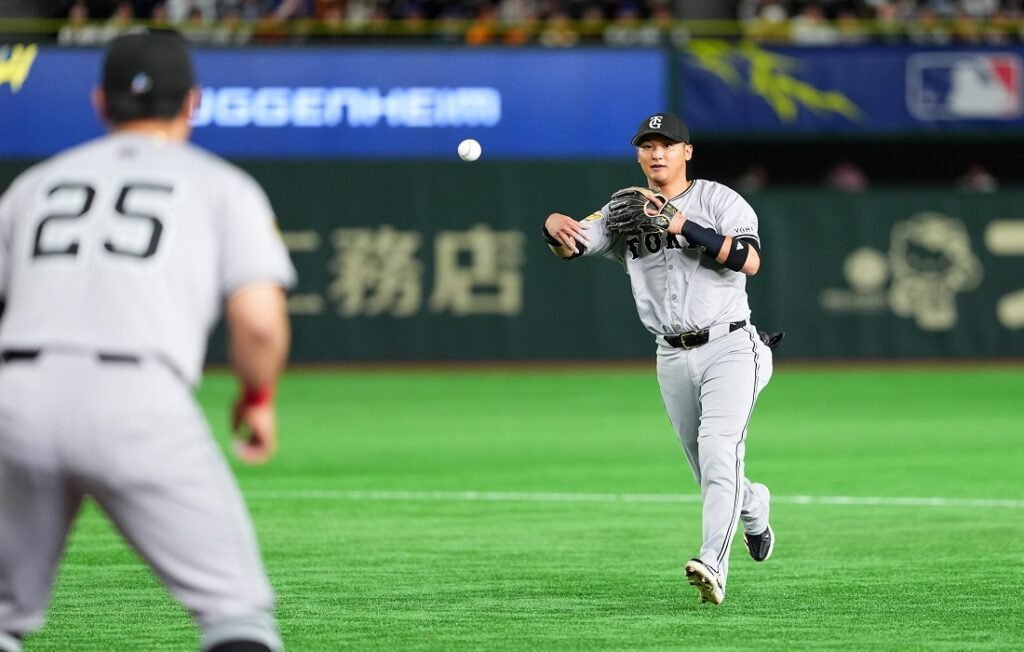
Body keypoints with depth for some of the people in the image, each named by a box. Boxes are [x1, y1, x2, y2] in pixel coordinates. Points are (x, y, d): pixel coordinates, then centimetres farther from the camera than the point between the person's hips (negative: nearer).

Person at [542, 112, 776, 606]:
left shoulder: (718, 200, -1)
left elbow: (750, 260, -16)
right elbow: (572, 246, -6)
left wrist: (684, 226, -21)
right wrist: (555, 226, -31)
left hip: (729, 346, -4)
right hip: (673, 357, 4)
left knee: (719, 450, -22)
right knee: (707, 471, 11)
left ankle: (713, 565, -31)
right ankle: (752, 507, 45)